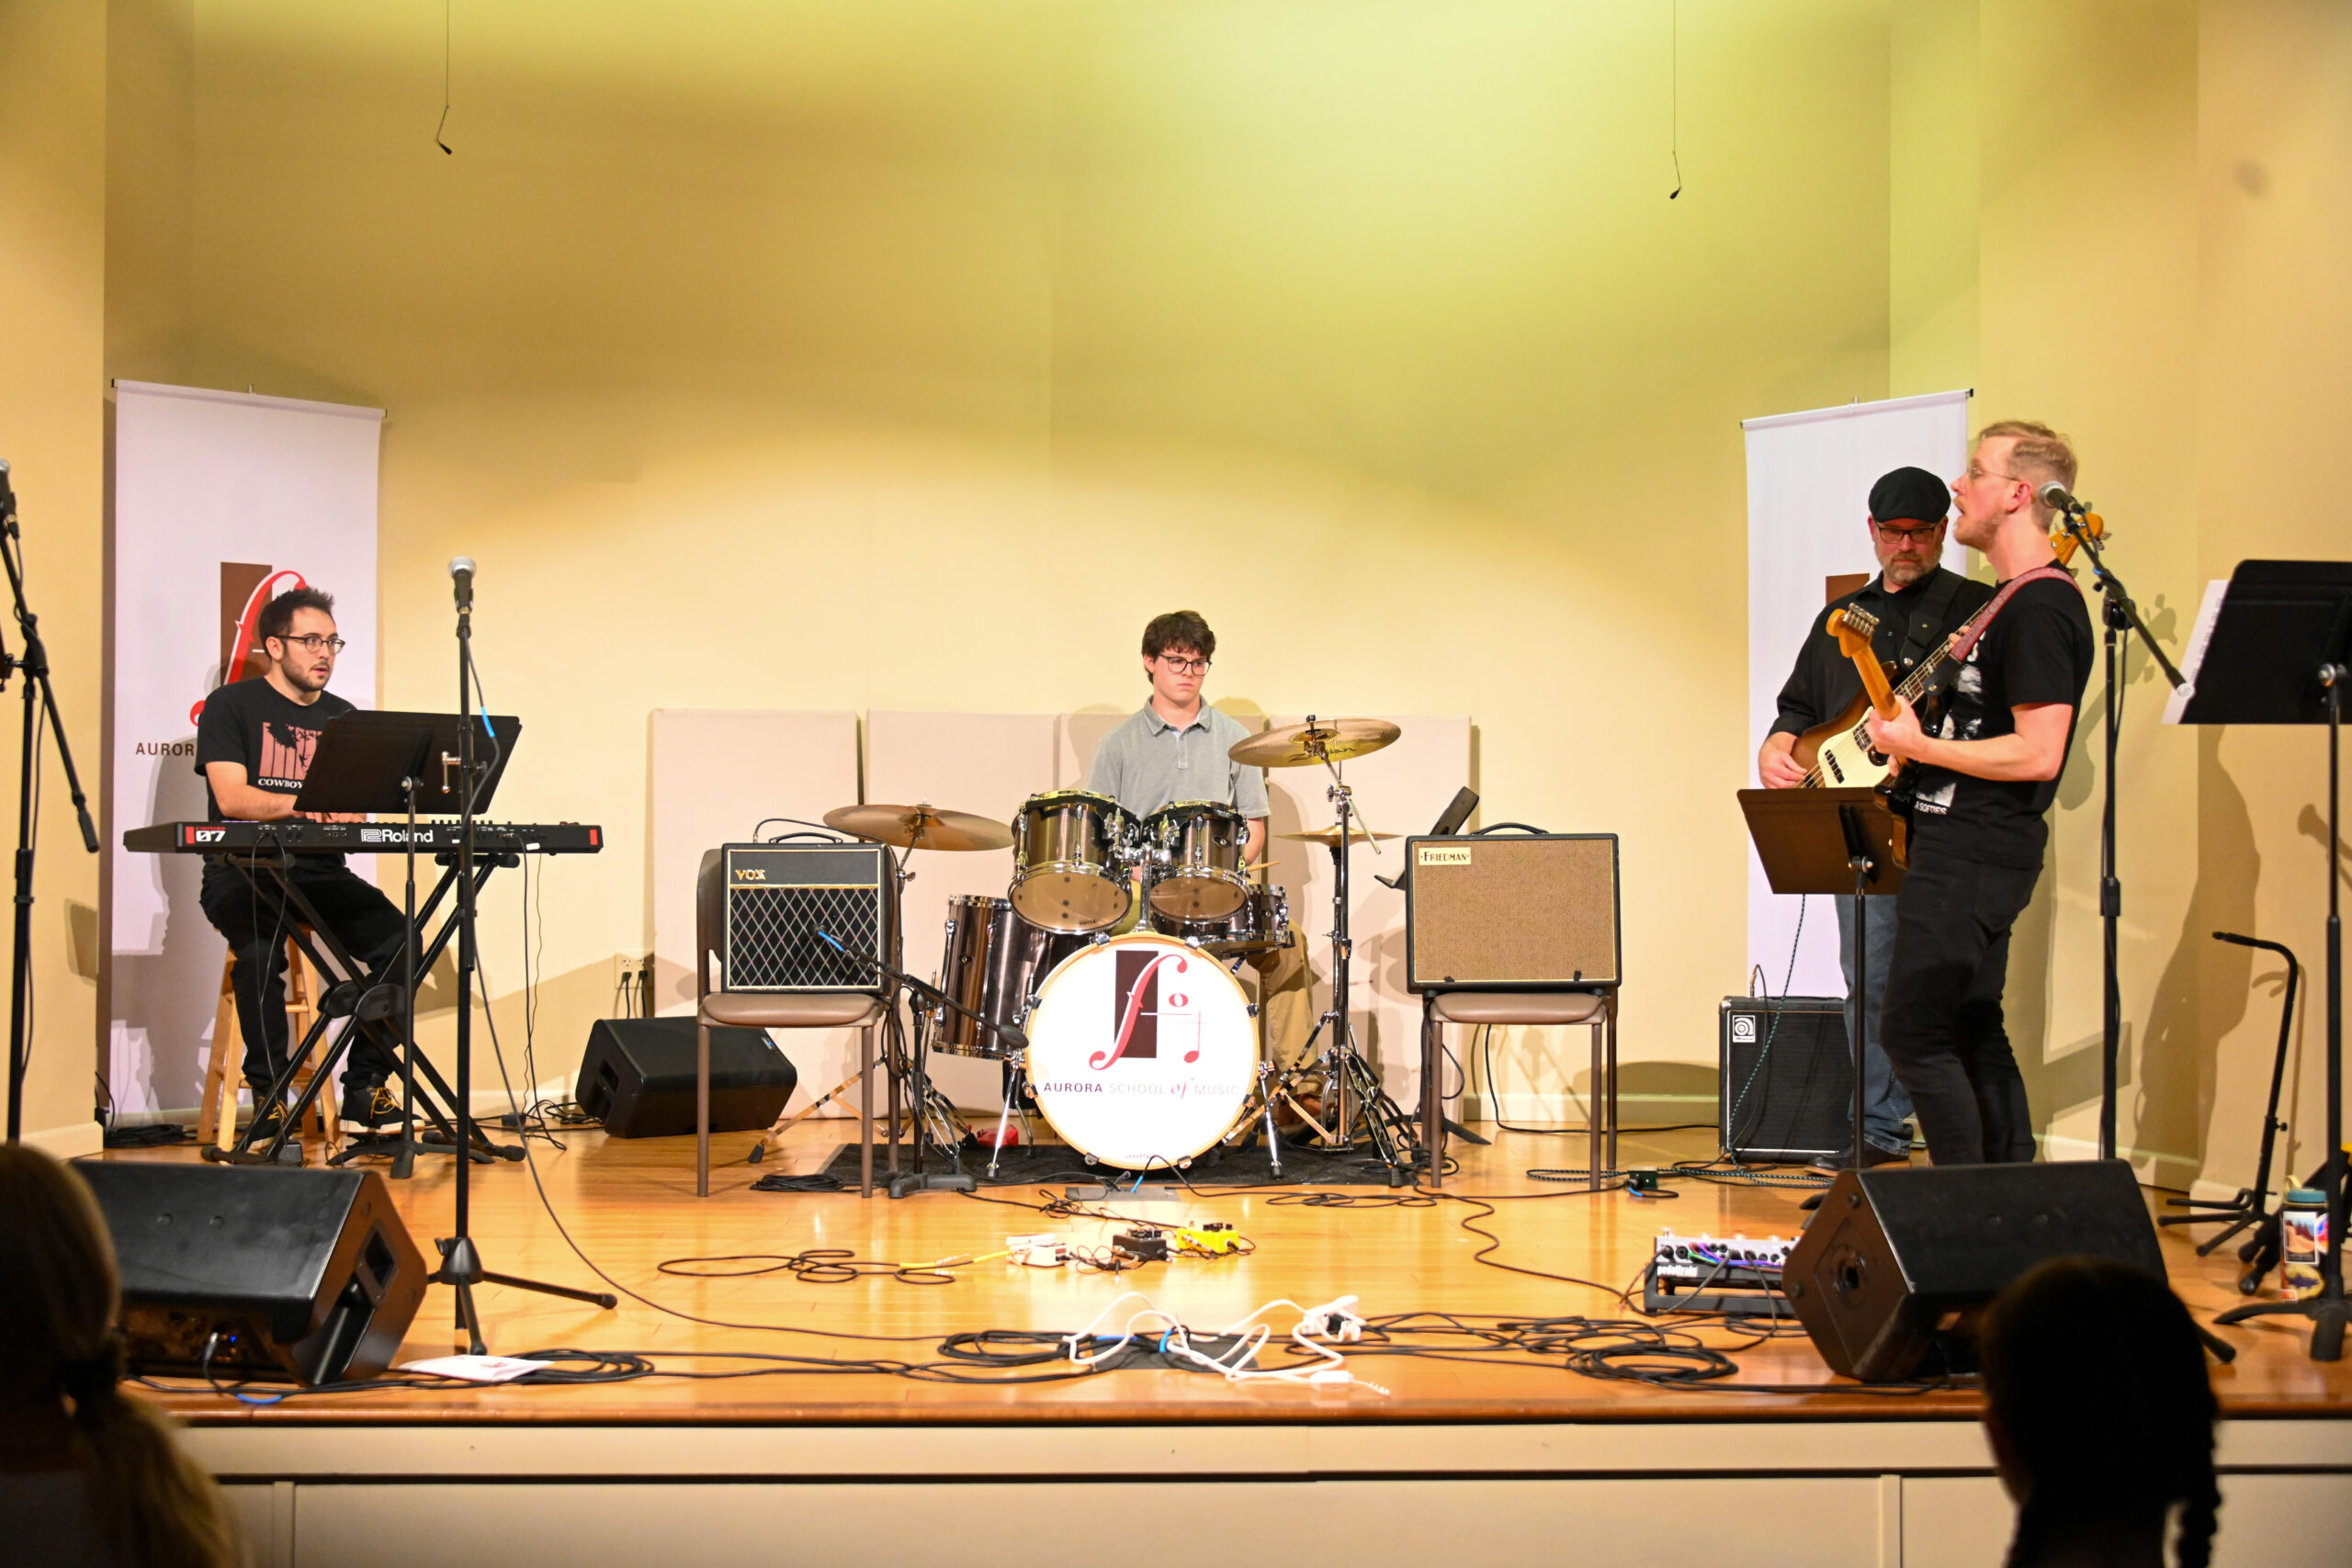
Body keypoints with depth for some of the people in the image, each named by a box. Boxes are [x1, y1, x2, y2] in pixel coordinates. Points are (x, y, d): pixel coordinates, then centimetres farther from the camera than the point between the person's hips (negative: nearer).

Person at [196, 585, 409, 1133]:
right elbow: (231, 797, -10)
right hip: (243, 872, -4)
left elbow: (354, 804, 10)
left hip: (321, 872, 4)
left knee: (398, 938, -22)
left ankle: (364, 1086, -13)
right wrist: (303, 804, -26)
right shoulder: (231, 707, 3)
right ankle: (268, 1094, -22)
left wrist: (345, 809, -16)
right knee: (261, 952, -36)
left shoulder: (341, 717, 17)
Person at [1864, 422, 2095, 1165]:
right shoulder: (2008, 598, 17)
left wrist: (1920, 747, -17)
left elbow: (2037, 754, -23)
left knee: (1913, 1034, -11)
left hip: (1976, 860, -11)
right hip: (1965, 851, 11)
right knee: (1972, 1033, 13)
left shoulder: (2039, 608, -16)